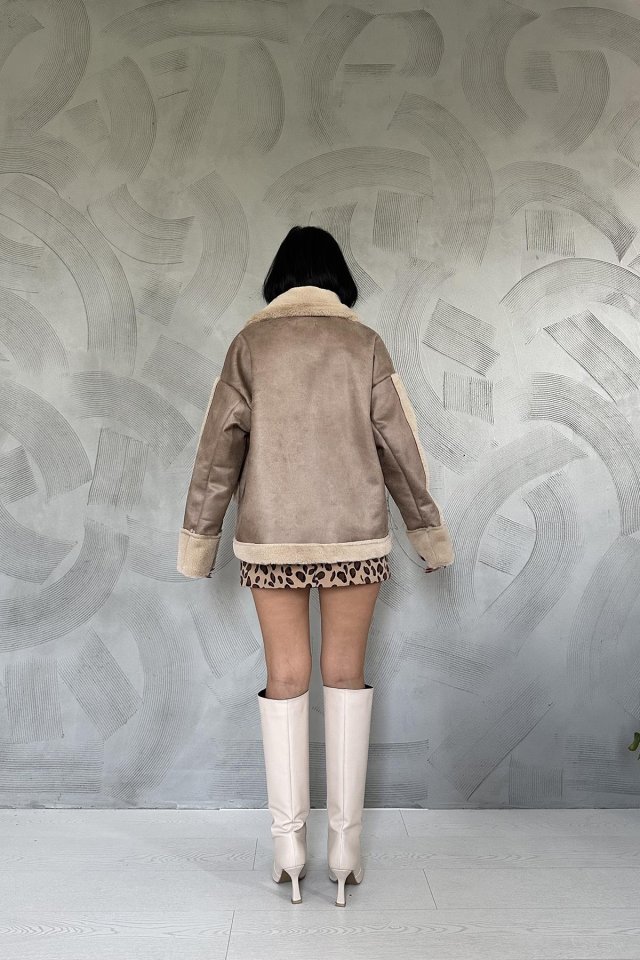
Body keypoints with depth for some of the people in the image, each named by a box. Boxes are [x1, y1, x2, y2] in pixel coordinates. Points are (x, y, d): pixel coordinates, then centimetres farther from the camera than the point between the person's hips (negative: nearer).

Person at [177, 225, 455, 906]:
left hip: (270, 534, 0)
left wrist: (199, 537, 8)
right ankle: (344, 843, 15)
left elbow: (220, 446, 0)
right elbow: (400, 446, 2)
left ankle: (288, 843, 17)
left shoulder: (251, 342, 2)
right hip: (355, 531, 0)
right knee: (345, 673, 9)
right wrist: (429, 531, 12)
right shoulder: (364, 342, 2)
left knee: (286, 676, 10)